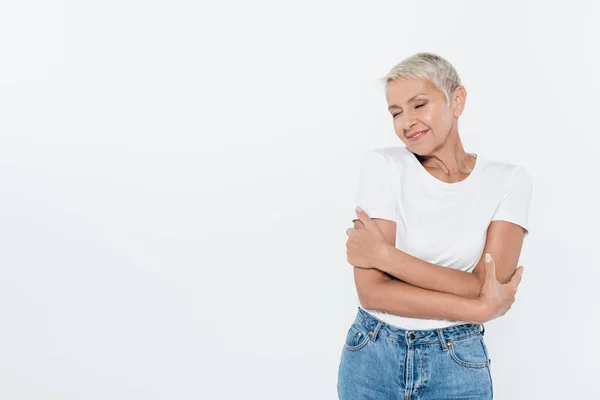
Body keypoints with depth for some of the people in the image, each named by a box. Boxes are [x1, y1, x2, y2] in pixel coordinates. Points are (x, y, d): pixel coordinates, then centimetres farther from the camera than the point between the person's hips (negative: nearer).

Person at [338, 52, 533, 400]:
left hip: (457, 364, 0)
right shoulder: (383, 165, -10)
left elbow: (489, 287, -17)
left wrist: (384, 255, -19)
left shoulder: (509, 180, -7)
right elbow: (371, 290, -16)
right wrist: (479, 308, -18)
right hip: (372, 356, 0)